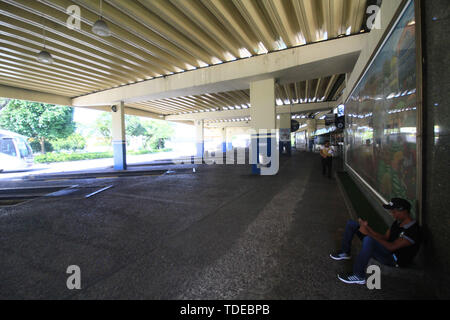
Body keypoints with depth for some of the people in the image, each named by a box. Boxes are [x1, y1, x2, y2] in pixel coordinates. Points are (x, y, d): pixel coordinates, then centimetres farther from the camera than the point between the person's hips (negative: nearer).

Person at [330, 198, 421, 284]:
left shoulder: (412, 230, -22)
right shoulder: (398, 222, 8)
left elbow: (392, 247, -30)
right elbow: (385, 238, 6)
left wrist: (370, 233, -34)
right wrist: (368, 228, -10)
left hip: (395, 260, -9)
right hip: (386, 250, 10)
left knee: (369, 240, -45)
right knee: (352, 223, 5)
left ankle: (359, 276, -33)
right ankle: (345, 252, 11)